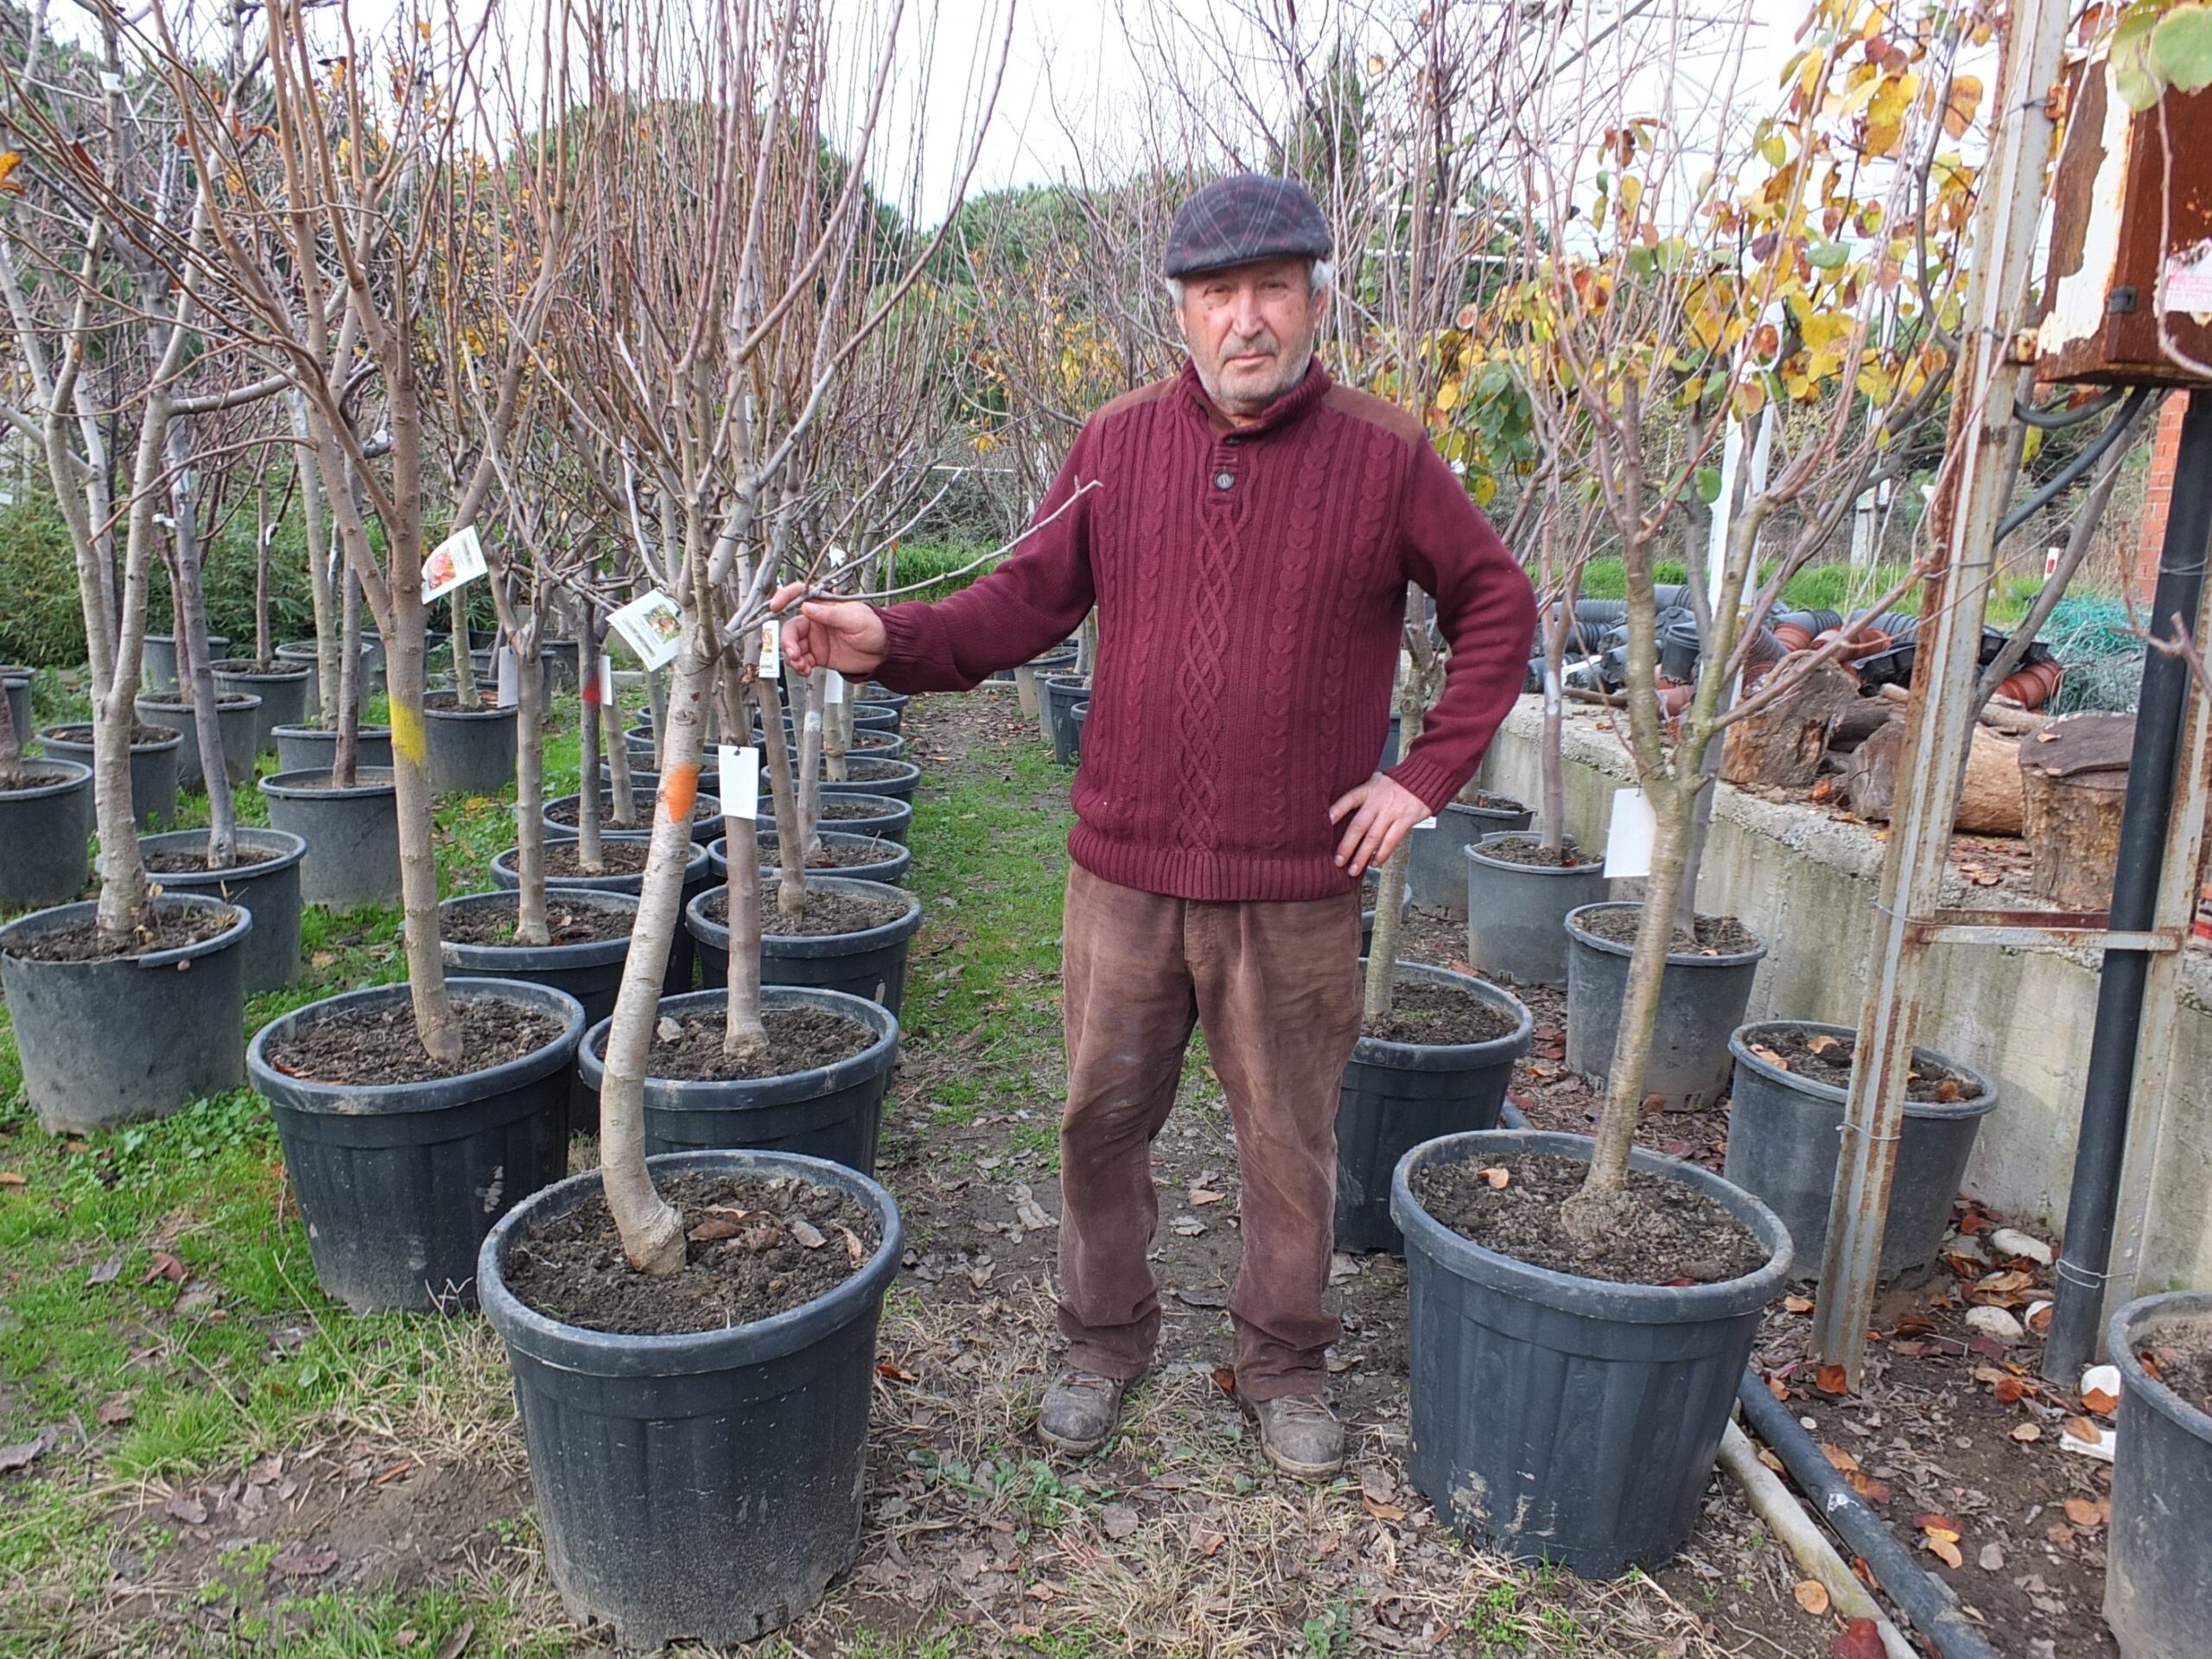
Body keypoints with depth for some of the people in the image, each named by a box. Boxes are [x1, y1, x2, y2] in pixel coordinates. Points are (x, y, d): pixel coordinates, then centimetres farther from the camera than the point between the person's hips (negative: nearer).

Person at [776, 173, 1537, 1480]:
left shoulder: (1384, 456, -4)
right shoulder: (1120, 443, 1)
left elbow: (1497, 606, 4)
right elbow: (1029, 601, 1)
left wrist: (1429, 774, -3)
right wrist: (892, 641, -16)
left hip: (1297, 888, -1)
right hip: (1126, 869, 2)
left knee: (1290, 1139, 12)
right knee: (1105, 1118, 13)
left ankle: (1287, 1367, 35)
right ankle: (1107, 1340, 36)